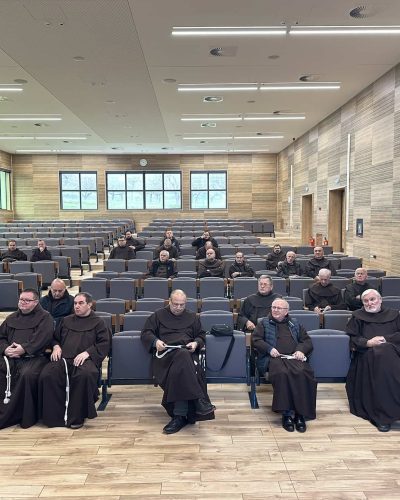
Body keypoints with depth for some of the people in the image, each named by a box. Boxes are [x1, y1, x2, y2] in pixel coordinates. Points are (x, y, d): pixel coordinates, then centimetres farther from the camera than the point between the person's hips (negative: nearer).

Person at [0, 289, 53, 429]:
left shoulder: (44, 317, 5)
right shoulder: (12, 318, 24)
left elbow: (41, 339, -9)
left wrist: (24, 349, -19)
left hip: (34, 357, -5)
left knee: (27, 374, -34)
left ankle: (27, 416, -20)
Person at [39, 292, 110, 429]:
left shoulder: (98, 322, 15)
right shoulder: (66, 320, 29)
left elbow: (104, 344, 5)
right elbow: (55, 337, 35)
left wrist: (87, 352, -11)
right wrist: (56, 346, 11)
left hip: (85, 360, -4)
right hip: (63, 358, 4)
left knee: (85, 375, -40)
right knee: (46, 375, -30)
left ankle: (77, 417, -23)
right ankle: (54, 415, -17)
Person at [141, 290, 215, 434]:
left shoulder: (192, 317, 26)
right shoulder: (158, 316, 20)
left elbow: (201, 335, 26)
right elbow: (146, 333, 15)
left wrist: (196, 343, 2)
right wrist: (155, 341, -6)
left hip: (187, 353, 2)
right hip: (165, 354, -2)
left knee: (180, 369, -37)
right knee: (183, 357, -39)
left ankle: (179, 416, -38)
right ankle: (199, 402, -44)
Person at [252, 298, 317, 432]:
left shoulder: (295, 324, 26)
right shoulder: (264, 323, 21)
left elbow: (307, 341, 22)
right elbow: (255, 339, 9)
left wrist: (301, 350, 0)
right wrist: (269, 349, -7)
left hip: (294, 357, 2)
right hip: (274, 358, -2)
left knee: (302, 374, -32)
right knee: (282, 374, -36)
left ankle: (300, 413, -24)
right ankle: (287, 413, -29)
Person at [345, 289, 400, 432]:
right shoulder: (357, 316, 19)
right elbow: (352, 339, 9)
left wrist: (385, 339, -5)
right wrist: (367, 342, -8)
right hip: (368, 353, -1)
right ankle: (383, 416, -30)